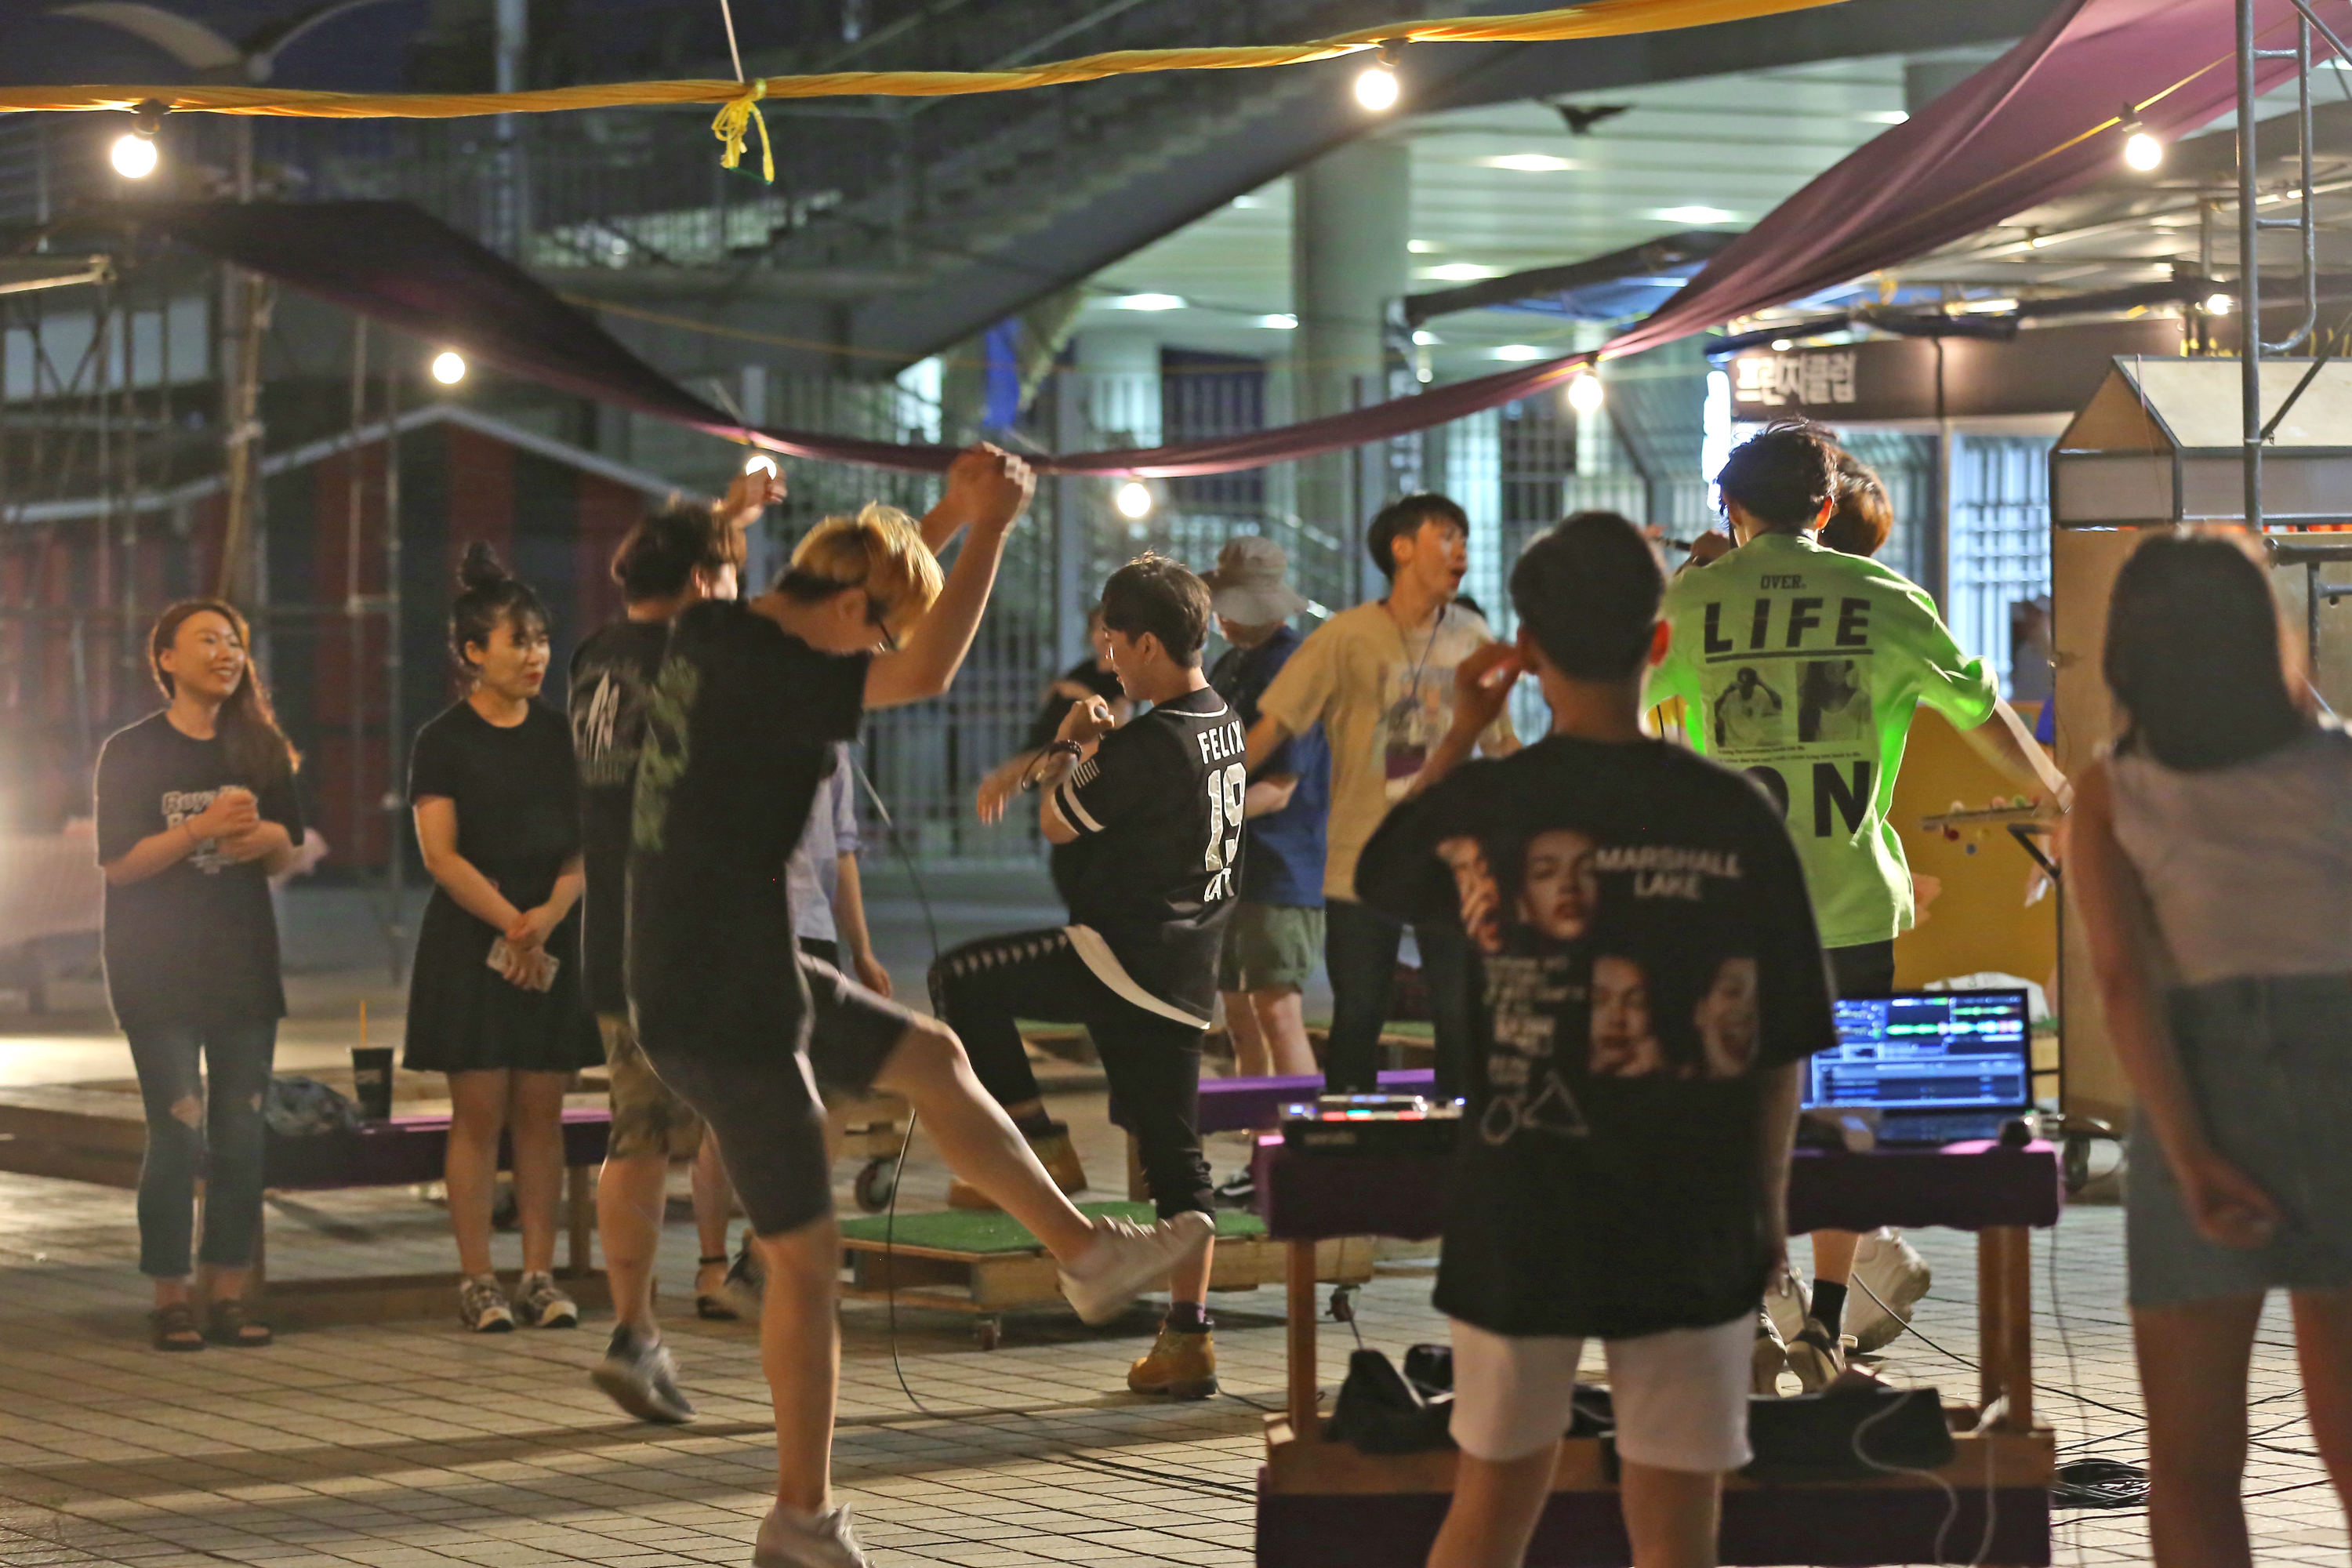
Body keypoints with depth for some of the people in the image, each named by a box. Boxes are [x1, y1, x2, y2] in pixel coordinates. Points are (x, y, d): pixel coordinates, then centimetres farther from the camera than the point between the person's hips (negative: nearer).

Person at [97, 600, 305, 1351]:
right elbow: (118, 864, -8)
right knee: (177, 1133, -10)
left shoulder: (259, 750, 10)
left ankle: (228, 1297, 7)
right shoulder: (131, 752, -2)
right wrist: (203, 828, -20)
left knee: (241, 1136, 1)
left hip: (244, 964, 4)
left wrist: (267, 837, -9)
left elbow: (286, 859, 15)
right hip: (157, 971, -4)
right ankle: (170, 1302, -3)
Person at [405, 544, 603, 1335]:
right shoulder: (443, 741, -2)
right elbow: (441, 854, -8)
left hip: (557, 939, 4)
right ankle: (477, 1280, 0)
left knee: (541, 1111, 4)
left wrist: (550, 914, -12)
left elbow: (587, 839, 5)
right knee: (479, 1112, -3)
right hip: (469, 942, -3)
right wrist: (511, 924, -17)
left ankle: (539, 1274, 8)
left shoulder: (562, 736, 9)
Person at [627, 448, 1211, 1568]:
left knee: (934, 1060, 21)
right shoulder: (760, 672, -22)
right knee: (805, 1258, -1)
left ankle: (1085, 1252, 30)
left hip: (746, 979, 10)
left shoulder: (708, 635, 6)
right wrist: (991, 526, -20)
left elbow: (879, 573, 24)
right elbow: (928, 673, -28)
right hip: (723, 1013, -10)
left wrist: (954, 512, 16)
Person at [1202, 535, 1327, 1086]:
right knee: (1240, 1018, 10)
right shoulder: (1230, 666, 15)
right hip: (1231, 869, 9)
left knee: (1277, 1012, -14)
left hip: (1282, 871, -9)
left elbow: (1278, 788, -17)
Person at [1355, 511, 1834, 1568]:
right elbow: (1780, 1049, -2)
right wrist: (1771, 1206, 11)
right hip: (1691, 1225, -1)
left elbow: (1377, 884, 17)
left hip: (1518, 1214, 1)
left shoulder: (1481, 803, -7)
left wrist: (1460, 734, 18)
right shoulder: (1734, 817, -8)